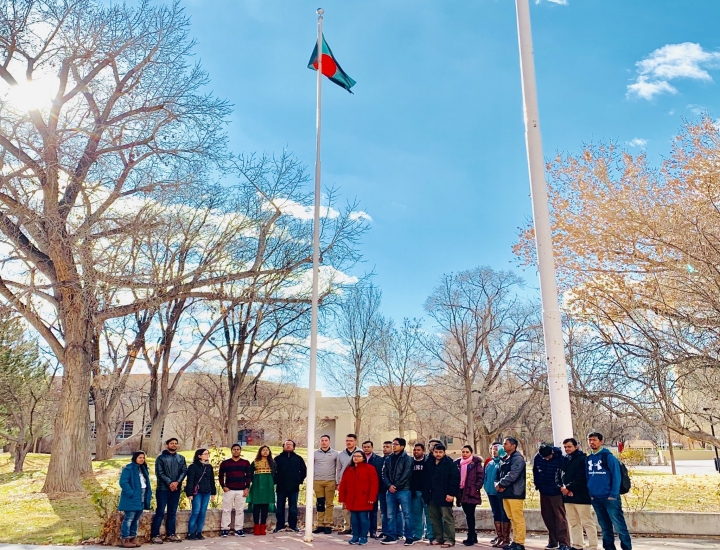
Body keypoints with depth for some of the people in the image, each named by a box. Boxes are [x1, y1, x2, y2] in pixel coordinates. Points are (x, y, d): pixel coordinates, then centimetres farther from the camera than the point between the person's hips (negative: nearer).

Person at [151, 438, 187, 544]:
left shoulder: (181, 458, 13)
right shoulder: (161, 458, 1)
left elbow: (184, 471, 4)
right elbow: (159, 472, -8)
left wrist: (177, 482, -12)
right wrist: (169, 482, -17)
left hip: (176, 489, 4)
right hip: (163, 488, -4)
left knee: (172, 512, 9)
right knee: (160, 512, -6)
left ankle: (170, 534, 16)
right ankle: (155, 535, -2)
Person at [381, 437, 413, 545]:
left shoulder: (407, 459, -3)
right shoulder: (388, 459, 13)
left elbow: (406, 475, -10)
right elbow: (384, 474, 9)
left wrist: (396, 486, -12)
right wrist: (389, 485, -7)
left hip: (403, 490, -5)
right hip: (391, 491, 5)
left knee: (406, 514, -2)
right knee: (391, 514, 8)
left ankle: (409, 537, 5)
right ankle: (391, 536, 15)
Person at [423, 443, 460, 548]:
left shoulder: (449, 463, -7)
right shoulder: (430, 464, 14)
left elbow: (455, 478, -14)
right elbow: (427, 480, 18)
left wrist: (451, 493, -19)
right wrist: (426, 494, 11)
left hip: (445, 496, -7)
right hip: (432, 496, 7)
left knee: (447, 518, -2)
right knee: (434, 518, 12)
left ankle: (449, 539, 4)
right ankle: (438, 538, 22)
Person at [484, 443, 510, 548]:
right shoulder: (489, 462, 14)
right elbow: (486, 476, 19)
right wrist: (486, 486, 11)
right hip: (491, 492, 8)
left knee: (504, 514, -2)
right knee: (496, 514, 14)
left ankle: (506, 538, 2)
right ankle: (499, 536, 22)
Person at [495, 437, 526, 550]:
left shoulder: (518, 458, -10)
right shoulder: (504, 459, 17)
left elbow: (512, 475, -19)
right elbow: (500, 473, 17)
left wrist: (500, 484, -11)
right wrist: (497, 484, -3)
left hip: (515, 492, -9)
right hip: (505, 492, 9)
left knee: (518, 519, -5)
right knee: (512, 519, 13)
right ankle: (515, 541, 20)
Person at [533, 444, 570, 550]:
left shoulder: (560, 458, -19)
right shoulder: (537, 458, -6)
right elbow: (535, 471, 9)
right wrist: (537, 484, 6)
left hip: (556, 492, -5)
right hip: (543, 492, 5)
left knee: (560, 517, -4)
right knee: (547, 516, 12)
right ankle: (553, 541, 23)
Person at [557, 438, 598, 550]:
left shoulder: (582, 458, -7)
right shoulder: (564, 460, 15)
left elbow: (580, 478, -16)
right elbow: (559, 475, 13)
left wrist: (569, 488, -14)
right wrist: (562, 487, -5)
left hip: (580, 496, -7)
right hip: (567, 496, 7)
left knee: (587, 522, -4)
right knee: (573, 523, 13)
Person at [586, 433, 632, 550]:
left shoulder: (608, 457, -8)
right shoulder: (588, 459, 9)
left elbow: (616, 476, -11)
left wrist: (613, 494, -15)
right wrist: (590, 493, 4)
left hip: (610, 497, -6)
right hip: (595, 499, 6)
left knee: (619, 526, -4)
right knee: (605, 527, 14)